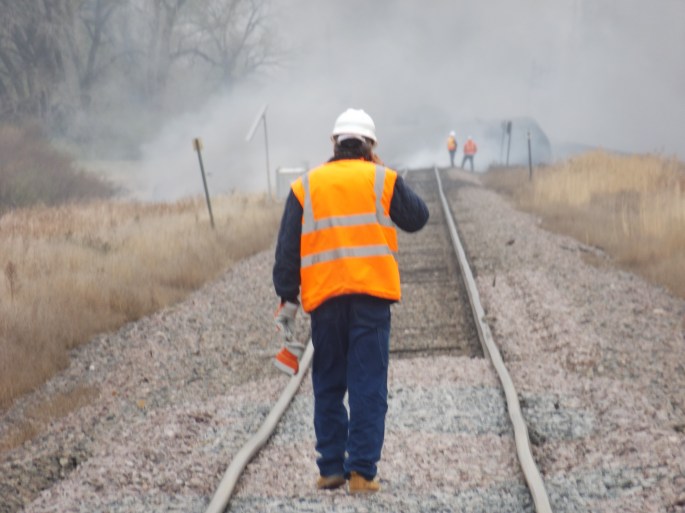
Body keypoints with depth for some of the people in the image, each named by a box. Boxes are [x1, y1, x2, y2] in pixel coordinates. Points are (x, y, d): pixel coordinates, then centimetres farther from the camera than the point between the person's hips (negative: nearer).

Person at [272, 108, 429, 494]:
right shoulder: (382, 180, 4)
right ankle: (362, 472, -8)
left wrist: (288, 298, 7)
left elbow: (288, 247, 5)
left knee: (328, 386, 12)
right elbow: (418, 218, 16)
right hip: (372, 293, -2)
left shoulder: (306, 186, 9)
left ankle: (331, 469, 11)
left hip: (324, 297, 2)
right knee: (369, 386, -2)